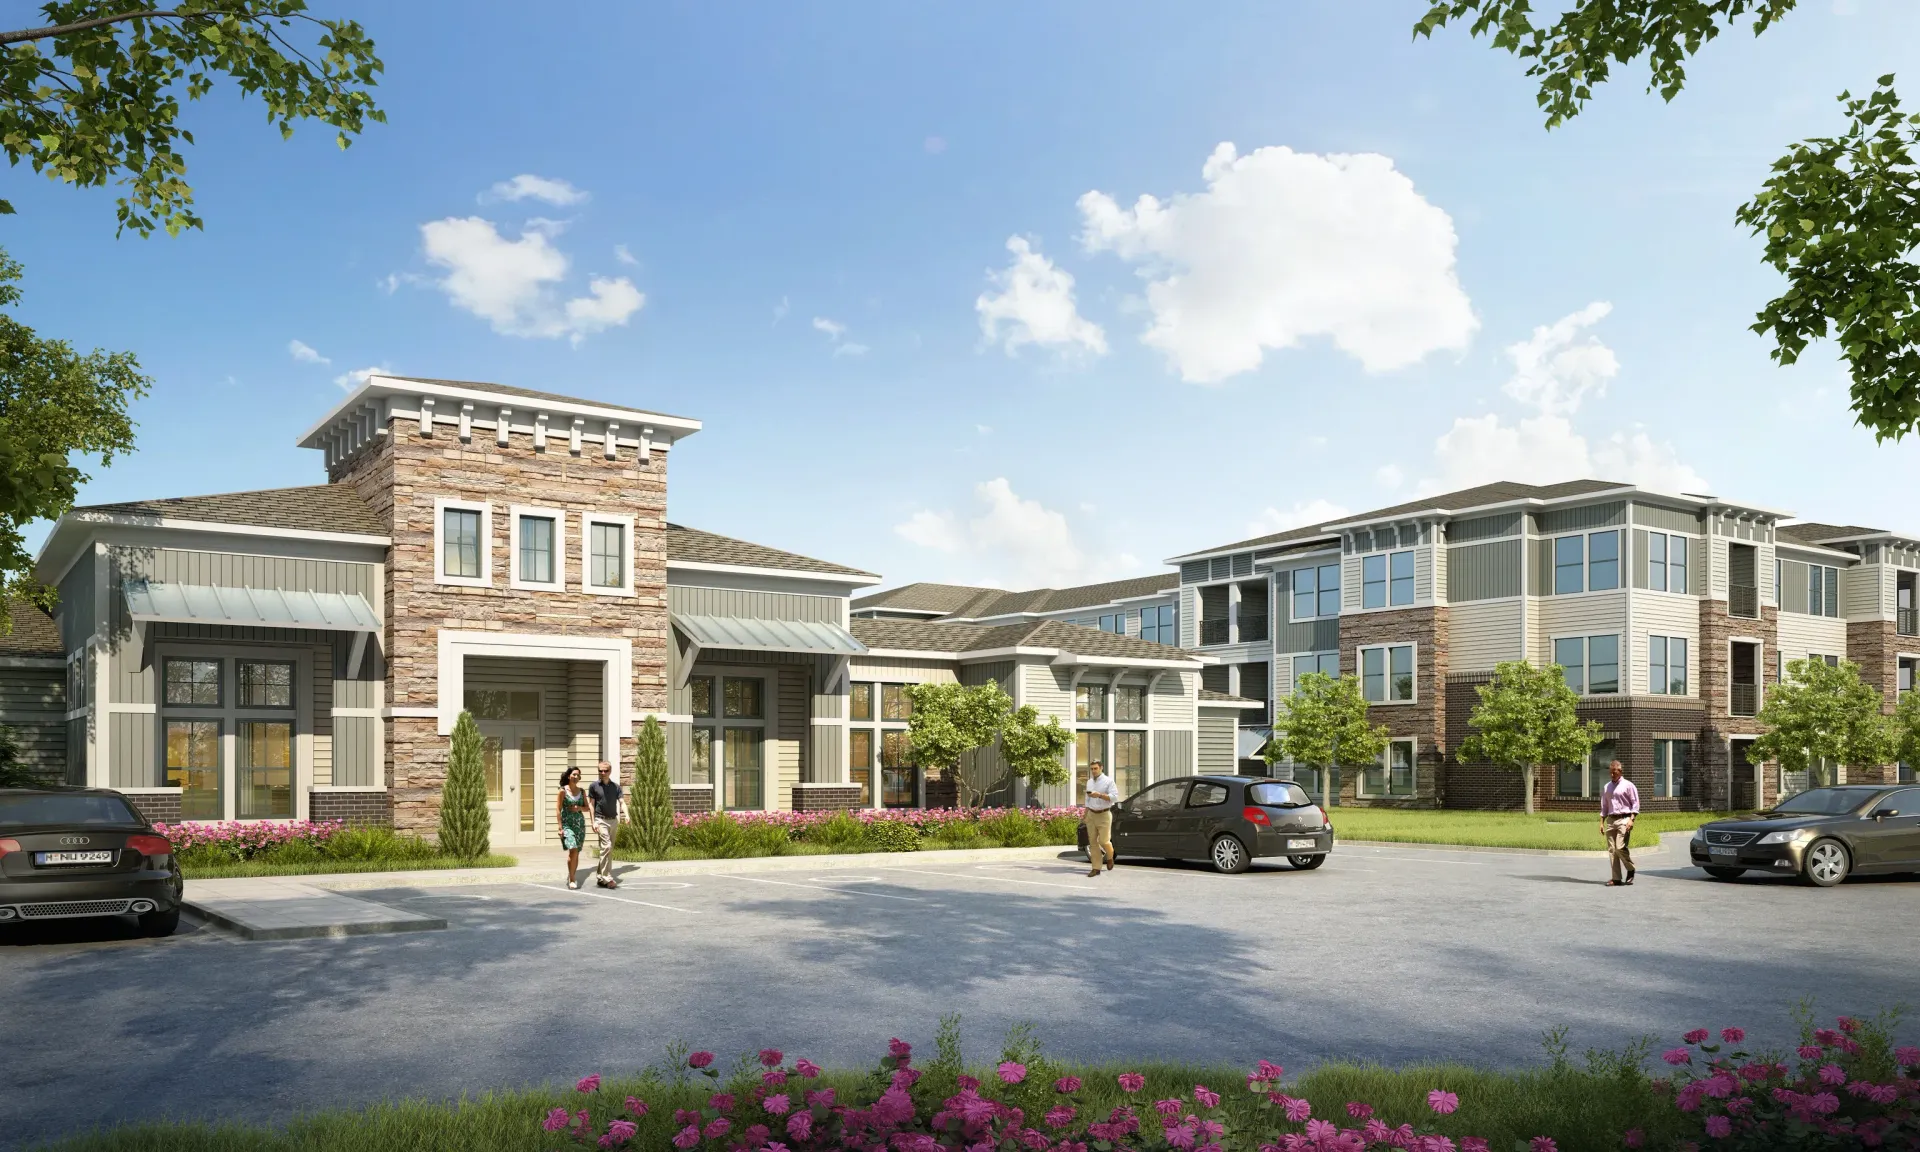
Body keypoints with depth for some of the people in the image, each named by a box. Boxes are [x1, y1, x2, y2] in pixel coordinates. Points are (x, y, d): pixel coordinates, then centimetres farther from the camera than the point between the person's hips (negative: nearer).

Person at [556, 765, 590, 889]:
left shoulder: (582, 791, 8)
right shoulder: (563, 791, -4)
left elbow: (587, 808, 13)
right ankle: (571, 879, -8)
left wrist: (579, 808, -9)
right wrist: (560, 828, -11)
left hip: (579, 823, 4)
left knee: (577, 852, 6)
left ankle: (572, 877, 21)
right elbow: (559, 810, -5)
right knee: (573, 850, -19)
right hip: (567, 823, -4)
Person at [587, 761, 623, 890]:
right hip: (601, 821, -5)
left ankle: (600, 877, 18)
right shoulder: (594, 786, 0)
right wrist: (593, 822, -7)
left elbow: (621, 802, 2)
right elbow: (591, 805, 1)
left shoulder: (616, 787, 8)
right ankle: (607, 878, -19)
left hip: (614, 821, 5)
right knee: (606, 846, -18)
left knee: (609, 850, 8)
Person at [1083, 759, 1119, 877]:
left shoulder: (1108, 781, -5)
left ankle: (1110, 858, 24)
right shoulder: (1089, 782, 14)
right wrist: (1085, 815, 17)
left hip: (1104, 815, -5)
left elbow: (1114, 797, -15)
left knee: (1104, 841, -7)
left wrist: (1099, 795, -23)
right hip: (1091, 815, 5)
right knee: (1093, 842, 1)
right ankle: (1096, 868, 4)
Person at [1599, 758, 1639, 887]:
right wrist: (1602, 822, 14)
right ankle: (1616, 878, 4)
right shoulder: (1606, 787, 16)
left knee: (1620, 848, -15)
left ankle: (1630, 870, 9)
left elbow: (1635, 803, -3)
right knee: (1611, 850, 1)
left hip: (1623, 819, -5)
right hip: (1610, 820, 5)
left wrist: (1631, 819, -13)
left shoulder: (1627, 785, 0)